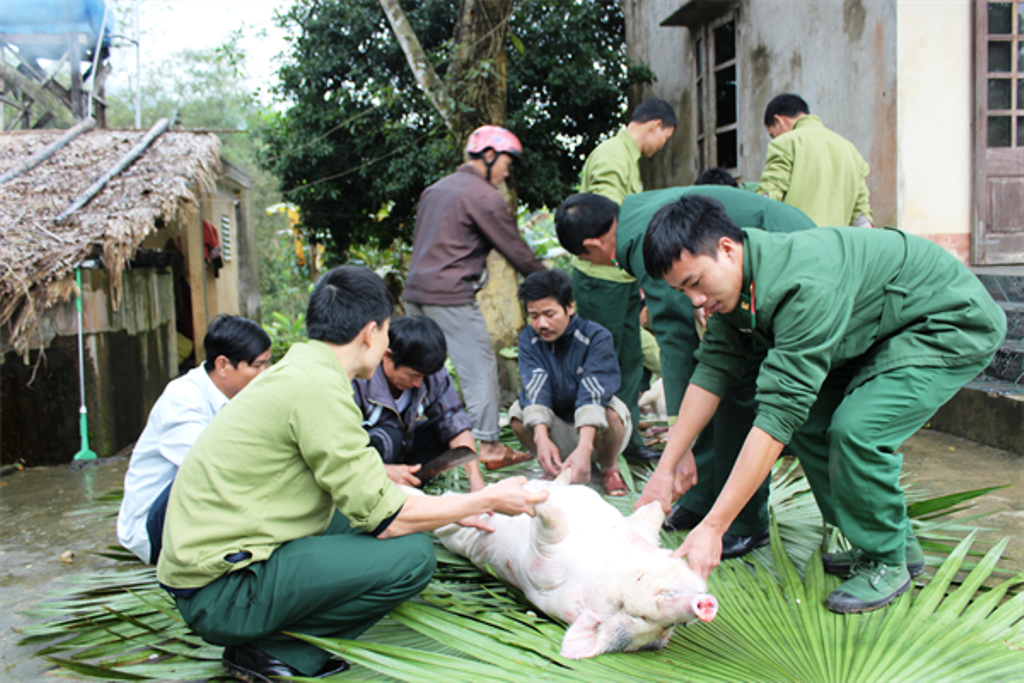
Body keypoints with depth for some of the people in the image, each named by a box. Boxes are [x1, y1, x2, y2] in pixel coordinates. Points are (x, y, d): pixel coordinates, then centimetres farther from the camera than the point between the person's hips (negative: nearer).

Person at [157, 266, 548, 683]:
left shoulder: (298, 369, 11)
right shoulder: (319, 388, -19)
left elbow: (360, 490, 19)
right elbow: (384, 518, -17)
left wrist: (455, 511, 23)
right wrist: (488, 501, -5)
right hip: (221, 591, -10)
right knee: (411, 556, -15)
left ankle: (268, 637, 7)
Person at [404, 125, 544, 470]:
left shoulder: (435, 189, 19)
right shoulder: (484, 196, -7)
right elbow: (515, 249, -5)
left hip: (416, 292, 9)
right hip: (452, 298, -9)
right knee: (479, 367, -2)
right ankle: (489, 445, 0)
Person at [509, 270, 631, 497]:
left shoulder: (596, 337, -20)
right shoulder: (528, 340, -11)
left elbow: (592, 392, -35)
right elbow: (535, 389, -26)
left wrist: (584, 447, -50)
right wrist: (541, 437, -45)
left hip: (595, 429, -2)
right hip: (558, 429, 2)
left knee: (612, 413, -34)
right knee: (518, 412, -24)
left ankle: (609, 466, -3)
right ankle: (555, 468, 0)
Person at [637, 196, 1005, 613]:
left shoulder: (804, 286, -37)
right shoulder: (735, 281, -10)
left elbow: (777, 416, -40)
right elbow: (713, 369, -2)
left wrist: (712, 527, -39)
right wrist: (666, 467, -5)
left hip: (955, 325, -9)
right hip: (879, 334, 9)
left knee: (855, 430, -26)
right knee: (809, 420, 0)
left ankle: (887, 563, -2)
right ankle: (898, 543, 16)